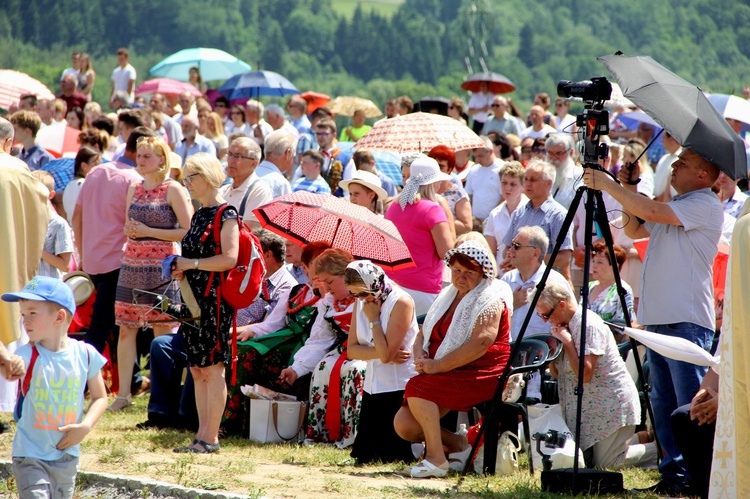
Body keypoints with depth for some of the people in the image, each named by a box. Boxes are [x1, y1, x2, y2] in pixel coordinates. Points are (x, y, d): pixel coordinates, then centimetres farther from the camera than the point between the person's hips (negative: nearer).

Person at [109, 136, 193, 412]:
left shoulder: (172, 189, -5)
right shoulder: (134, 189, 13)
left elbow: (188, 231, -9)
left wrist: (149, 232, -13)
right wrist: (129, 230, 0)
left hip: (161, 266, -6)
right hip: (132, 264, 6)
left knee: (162, 331, -2)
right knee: (126, 329, 3)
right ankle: (123, 393, 7)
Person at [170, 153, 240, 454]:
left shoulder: (225, 214, -10)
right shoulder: (199, 214, 17)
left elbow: (229, 259, -20)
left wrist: (191, 263, -13)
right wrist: (181, 269, 9)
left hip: (215, 299, -9)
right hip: (194, 298, 9)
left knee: (212, 368, -7)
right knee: (197, 369, 9)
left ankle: (211, 438, -6)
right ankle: (202, 436, 12)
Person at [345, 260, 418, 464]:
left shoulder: (401, 302, -16)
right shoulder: (360, 303, 7)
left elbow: (385, 353, -22)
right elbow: (352, 349, 1)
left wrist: (373, 319, -14)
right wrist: (384, 353, -14)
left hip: (399, 388, -8)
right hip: (373, 386, 8)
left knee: (390, 456, -11)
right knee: (364, 455, 5)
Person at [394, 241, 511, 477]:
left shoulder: (489, 302, -8)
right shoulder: (448, 296, 17)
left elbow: (479, 345, -21)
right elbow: (424, 332, 19)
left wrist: (437, 365, -22)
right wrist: (420, 355, -4)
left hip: (481, 376, -8)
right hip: (448, 377, 8)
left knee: (418, 387, -29)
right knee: (404, 425, -8)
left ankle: (436, 458, -23)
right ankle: (458, 445, 10)